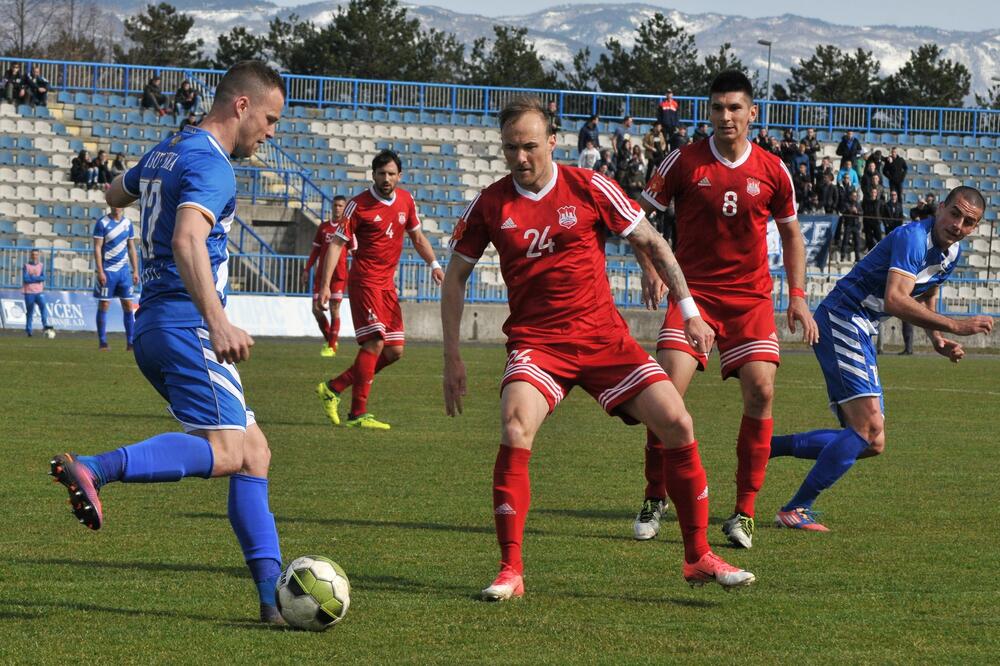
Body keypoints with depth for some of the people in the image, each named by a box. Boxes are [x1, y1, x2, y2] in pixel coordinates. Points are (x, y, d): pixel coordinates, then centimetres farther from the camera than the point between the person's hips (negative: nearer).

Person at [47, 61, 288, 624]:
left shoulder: (168, 152, 18)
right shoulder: (211, 165, -12)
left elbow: (118, 193, 39)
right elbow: (187, 240, -29)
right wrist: (218, 323, -40)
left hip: (154, 326, 10)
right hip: (186, 326, -10)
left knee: (253, 450, 7)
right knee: (225, 451, -21)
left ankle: (273, 592, 1)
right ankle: (93, 470, -35)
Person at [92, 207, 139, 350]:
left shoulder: (127, 223, 9)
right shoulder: (102, 223, -4)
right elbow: (97, 248, -7)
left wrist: (135, 271, 9)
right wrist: (100, 272, -14)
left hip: (124, 269, 4)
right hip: (107, 270, -4)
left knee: (128, 305, 2)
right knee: (104, 305, -1)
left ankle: (130, 342, 6)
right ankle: (102, 342, 4)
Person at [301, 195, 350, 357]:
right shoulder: (323, 227, 12)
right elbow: (316, 250, 17)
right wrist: (307, 269, 11)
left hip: (339, 274, -5)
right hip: (321, 274, 5)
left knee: (334, 310, -5)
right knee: (316, 309, 2)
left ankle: (331, 347, 2)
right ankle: (329, 340, 21)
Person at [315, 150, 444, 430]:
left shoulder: (406, 201, 8)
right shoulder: (359, 205, -10)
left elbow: (417, 237, 22)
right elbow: (336, 243, -9)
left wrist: (433, 264, 7)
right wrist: (325, 285, -15)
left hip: (387, 284, 7)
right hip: (364, 279, -7)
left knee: (394, 351, 4)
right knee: (375, 342, -17)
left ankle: (333, 387, 16)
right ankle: (358, 414, -12)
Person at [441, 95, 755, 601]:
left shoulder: (590, 189, -3)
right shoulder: (490, 205, -1)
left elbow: (650, 243, 6)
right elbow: (455, 277, 10)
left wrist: (690, 309, 1)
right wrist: (452, 358, 5)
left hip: (603, 335, 1)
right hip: (535, 342, -1)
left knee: (677, 424, -8)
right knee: (515, 434, -27)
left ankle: (698, 558, 7)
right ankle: (510, 571, -16)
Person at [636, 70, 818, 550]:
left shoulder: (773, 171, 3)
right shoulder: (684, 162, -2)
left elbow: (791, 234, 15)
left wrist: (797, 297, 6)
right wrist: (649, 269, -11)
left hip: (751, 297, 1)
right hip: (693, 291, -1)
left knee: (761, 390, -13)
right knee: (668, 388, -16)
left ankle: (744, 512, -3)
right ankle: (655, 499, 2)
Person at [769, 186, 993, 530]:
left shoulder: (952, 253, 11)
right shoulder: (913, 238, -20)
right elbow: (895, 300, -33)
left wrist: (938, 340, 11)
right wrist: (955, 326, -32)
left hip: (861, 333, 10)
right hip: (841, 319, -10)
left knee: (870, 444, 8)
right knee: (869, 429, -20)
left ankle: (767, 446, 16)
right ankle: (795, 511, -15)